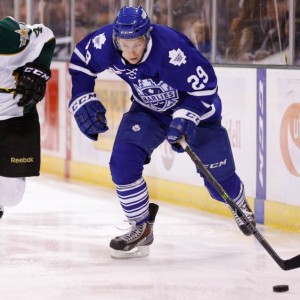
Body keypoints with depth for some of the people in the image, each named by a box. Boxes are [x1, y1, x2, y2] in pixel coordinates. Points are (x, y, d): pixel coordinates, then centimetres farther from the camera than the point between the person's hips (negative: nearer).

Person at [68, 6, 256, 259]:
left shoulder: (172, 48, -39)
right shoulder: (105, 42, -24)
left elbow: (205, 85, -29)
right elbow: (80, 62, -3)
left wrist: (185, 118, -37)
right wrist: (83, 100, -9)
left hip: (197, 109, -4)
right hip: (148, 110, 4)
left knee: (219, 179, 6)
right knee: (123, 162, -19)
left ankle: (240, 205, 44)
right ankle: (141, 228, -1)